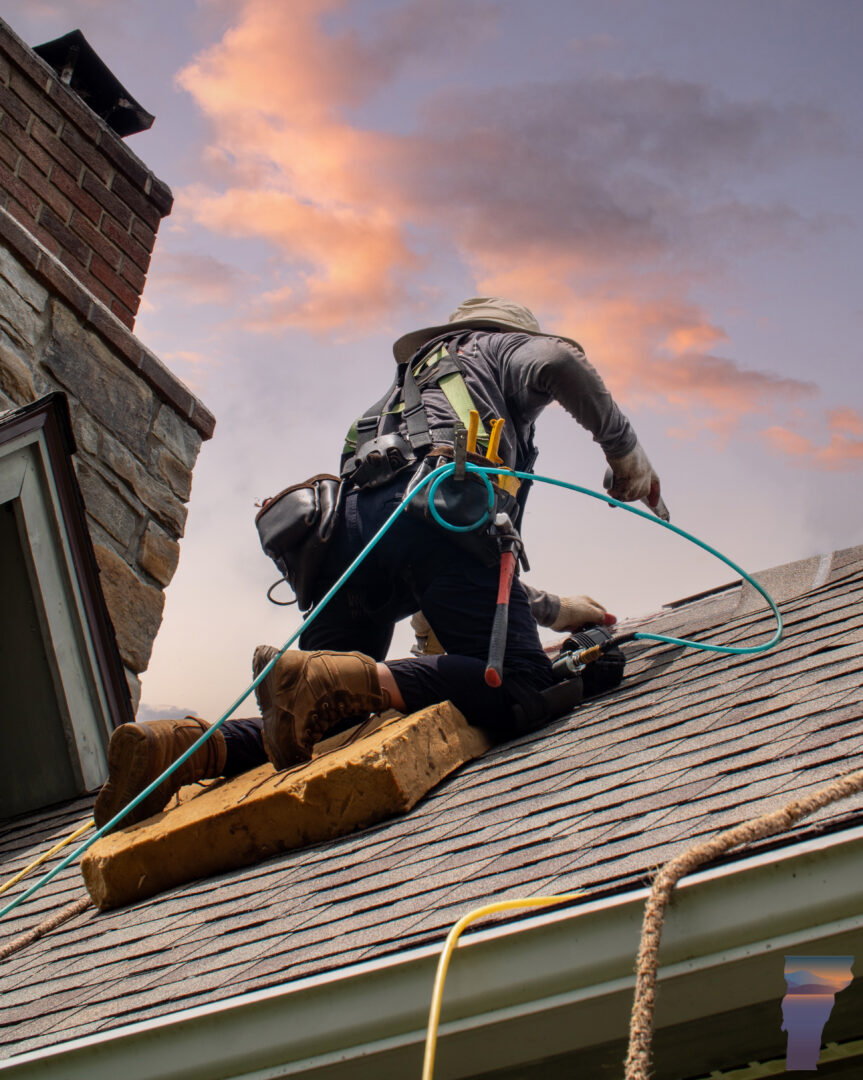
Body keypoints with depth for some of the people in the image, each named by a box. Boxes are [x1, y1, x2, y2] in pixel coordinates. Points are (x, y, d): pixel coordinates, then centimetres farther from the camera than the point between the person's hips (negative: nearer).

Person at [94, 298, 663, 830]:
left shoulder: (408, 387, 48)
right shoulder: (500, 348, 32)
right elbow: (558, 361, 3)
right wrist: (625, 450, 15)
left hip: (349, 524, 7)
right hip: (433, 508, -7)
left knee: (321, 722, 7)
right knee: (519, 688, -18)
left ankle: (184, 746, -19)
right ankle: (339, 678, -38)